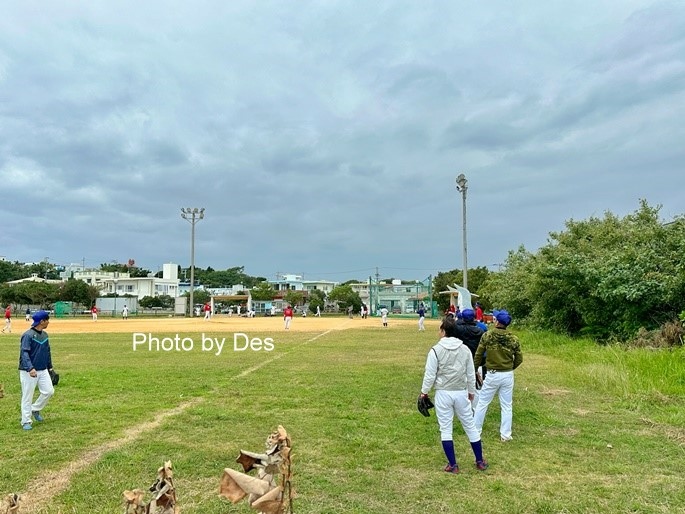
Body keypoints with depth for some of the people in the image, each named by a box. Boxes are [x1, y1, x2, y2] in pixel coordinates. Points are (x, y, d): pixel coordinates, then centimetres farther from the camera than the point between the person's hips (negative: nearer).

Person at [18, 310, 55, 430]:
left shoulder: (45, 335, 8)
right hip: (28, 371, -7)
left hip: (43, 370, 7)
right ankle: (26, 421, 13)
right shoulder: (28, 335, -16)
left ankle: (35, 409, 26)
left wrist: (50, 367, 20)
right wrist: (30, 368, -35)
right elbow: (24, 353, -24)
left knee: (49, 391, 3)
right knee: (27, 396, 1)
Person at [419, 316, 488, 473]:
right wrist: (471, 391, 21)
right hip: (461, 393, 4)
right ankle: (480, 461, 25)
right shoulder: (465, 349, 0)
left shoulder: (436, 350, -12)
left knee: (445, 429, 6)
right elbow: (471, 374, 7)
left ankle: (453, 465, 11)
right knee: (470, 426, 15)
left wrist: (424, 391, 5)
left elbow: (430, 374, -9)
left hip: (443, 393, -3)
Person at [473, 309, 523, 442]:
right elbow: (519, 359, 2)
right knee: (507, 406, 12)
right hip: (508, 375, 2)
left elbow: (478, 355, -5)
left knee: (482, 403, 11)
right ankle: (505, 435, 17)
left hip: (492, 374, -2)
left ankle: (475, 430, 19)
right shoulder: (513, 338, -5)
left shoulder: (487, 335, -11)